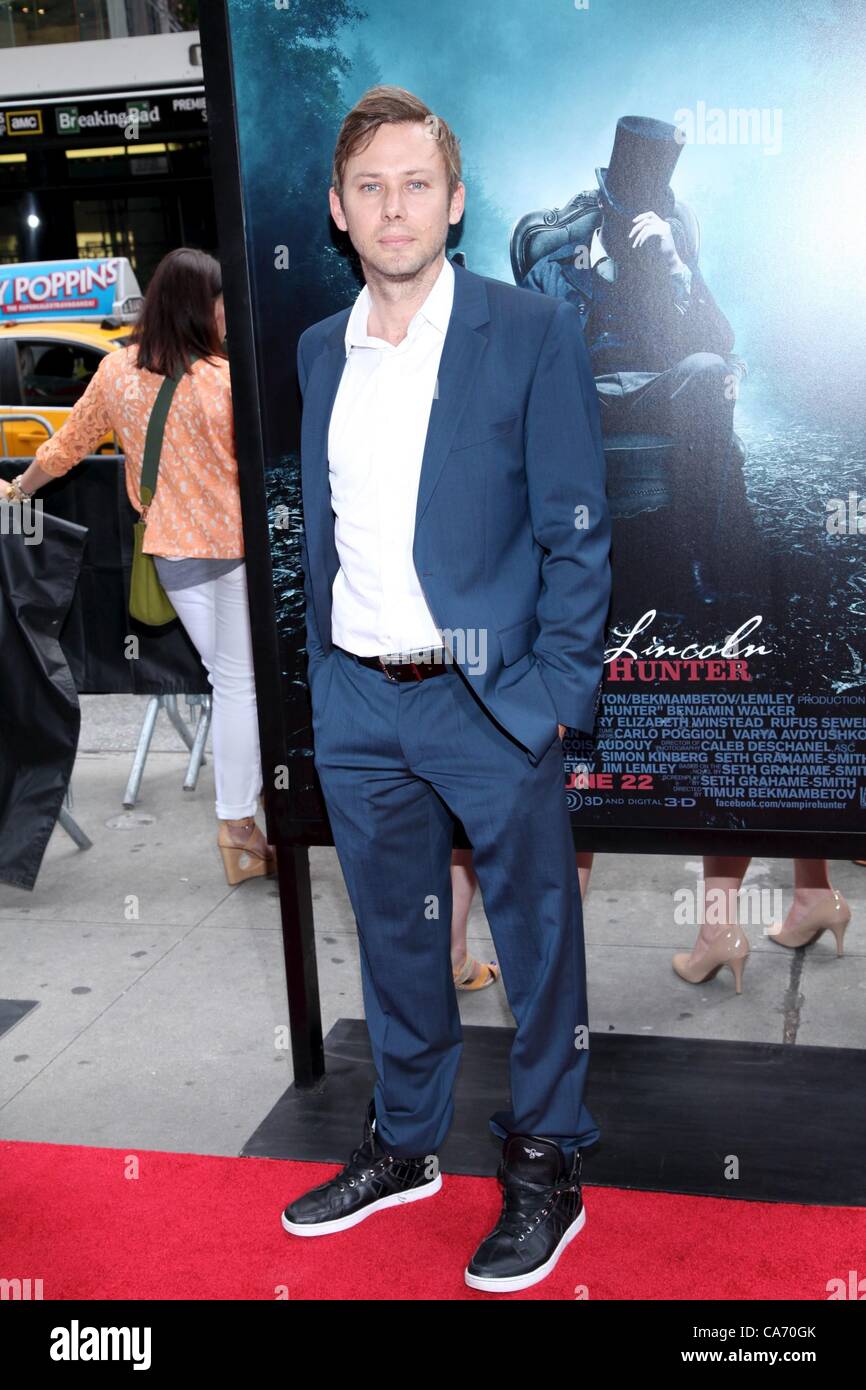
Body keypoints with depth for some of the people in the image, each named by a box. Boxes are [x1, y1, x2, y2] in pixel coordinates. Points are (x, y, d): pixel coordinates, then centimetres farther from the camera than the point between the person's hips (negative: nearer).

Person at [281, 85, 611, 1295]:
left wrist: (558, 693, -12)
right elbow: (320, 528, 13)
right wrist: (324, 675, 10)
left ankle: (546, 1169, 27)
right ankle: (405, 1145, 36)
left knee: (536, 942, 8)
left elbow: (577, 529, -7)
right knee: (395, 939, 18)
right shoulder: (321, 351, 10)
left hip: (489, 701, -4)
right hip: (358, 706, 5)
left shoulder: (532, 334, -5)